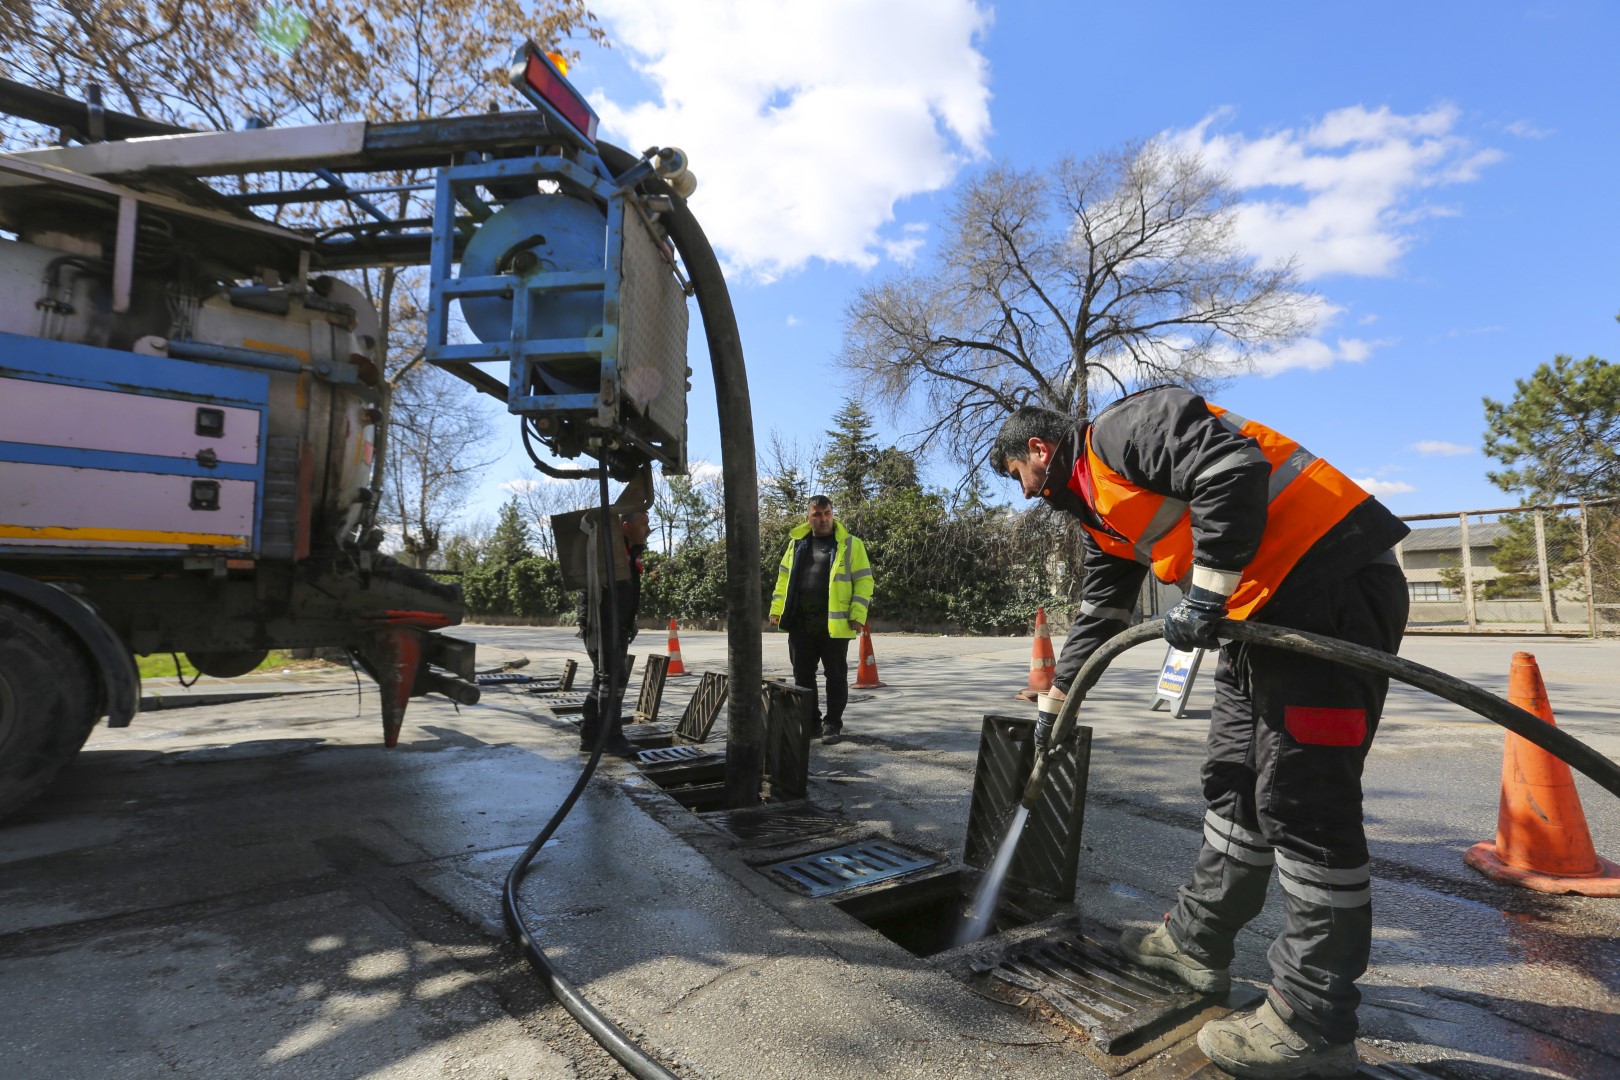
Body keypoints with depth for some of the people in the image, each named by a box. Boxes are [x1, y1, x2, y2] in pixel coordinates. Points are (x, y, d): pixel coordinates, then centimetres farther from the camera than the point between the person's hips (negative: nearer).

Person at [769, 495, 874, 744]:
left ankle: (833, 724, 16)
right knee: (802, 676, 12)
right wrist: (776, 609, 8)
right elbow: (784, 579, 16)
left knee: (836, 676, 4)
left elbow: (863, 581, -3)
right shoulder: (796, 544, 12)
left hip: (834, 624, -4)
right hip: (800, 624, 4)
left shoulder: (850, 544, 0)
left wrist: (858, 615, -11)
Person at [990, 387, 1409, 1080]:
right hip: (1265, 612, 10)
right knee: (1233, 784, 13)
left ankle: (1314, 1022, 5)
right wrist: (1055, 700, 28)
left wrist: (1204, 595, -19)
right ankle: (1198, 942, 26)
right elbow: (1098, 614, 26)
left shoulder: (1120, 429, -9)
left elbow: (1234, 468, -24)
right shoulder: (1095, 512, 20)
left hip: (1333, 587, -10)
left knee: (1301, 800, -7)